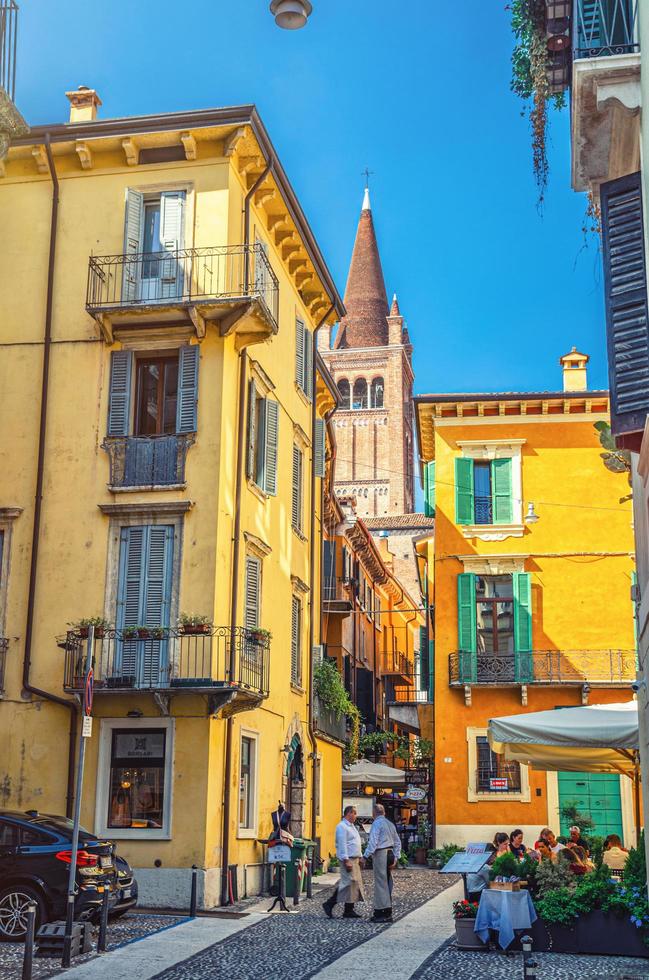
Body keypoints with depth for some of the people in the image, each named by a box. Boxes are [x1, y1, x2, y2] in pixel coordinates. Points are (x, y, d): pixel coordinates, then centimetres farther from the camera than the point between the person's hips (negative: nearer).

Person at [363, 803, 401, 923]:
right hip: (390, 853, 9)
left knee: (381, 883, -6)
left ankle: (384, 914, -6)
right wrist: (395, 858, 17)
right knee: (387, 883, 13)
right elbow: (398, 842, 18)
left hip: (380, 854, -9)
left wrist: (365, 856, -16)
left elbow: (373, 842, -18)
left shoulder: (377, 823, -9)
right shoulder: (390, 824, 17)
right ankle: (387, 912, 18)